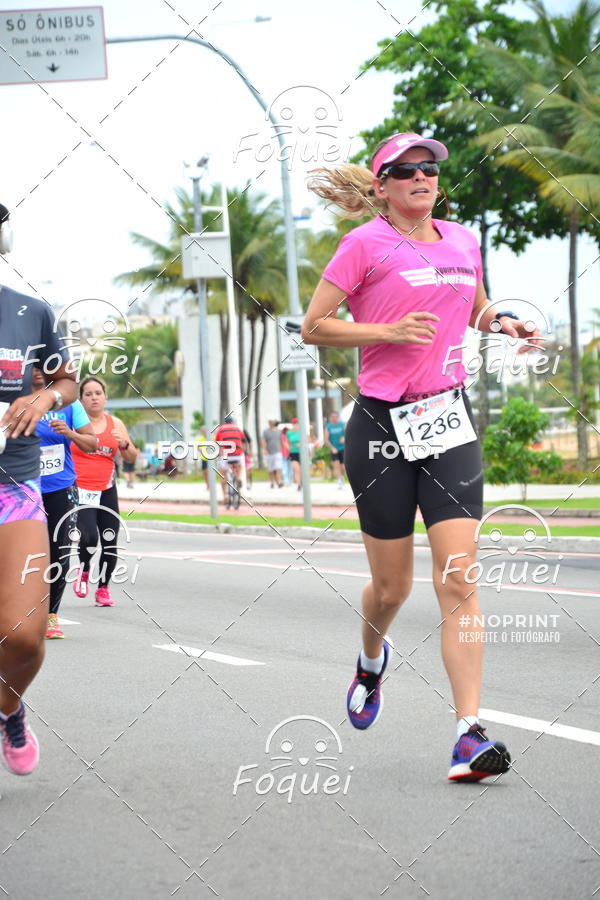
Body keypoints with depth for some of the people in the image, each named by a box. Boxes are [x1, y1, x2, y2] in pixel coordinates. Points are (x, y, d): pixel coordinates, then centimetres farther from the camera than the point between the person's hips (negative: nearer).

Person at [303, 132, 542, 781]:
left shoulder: (461, 240, 12)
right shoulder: (367, 242, -3)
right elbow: (314, 327, -4)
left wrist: (501, 321, 9)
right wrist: (389, 331, -16)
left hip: (448, 420, 3)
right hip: (381, 423, -3)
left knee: (457, 577, -10)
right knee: (392, 586, 6)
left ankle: (469, 732, -13)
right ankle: (371, 659, 42)